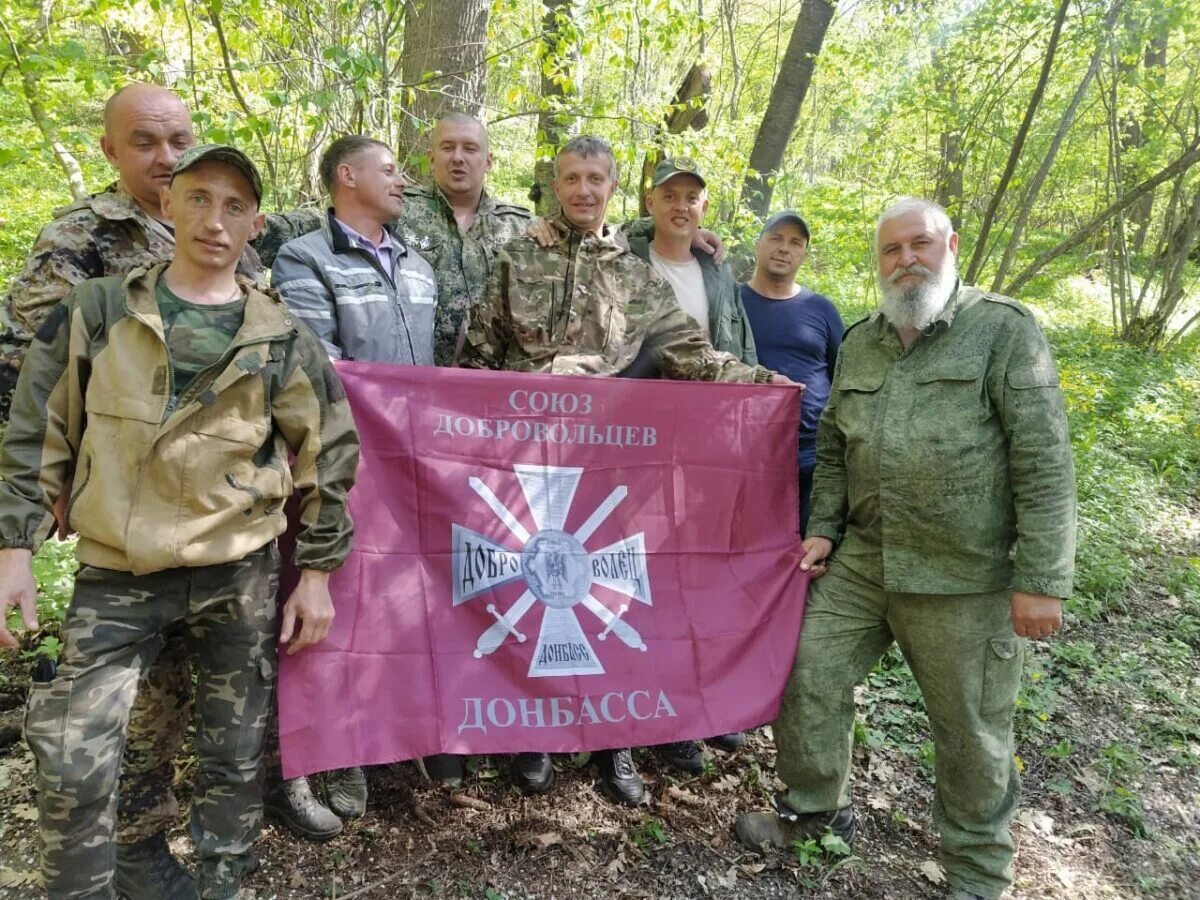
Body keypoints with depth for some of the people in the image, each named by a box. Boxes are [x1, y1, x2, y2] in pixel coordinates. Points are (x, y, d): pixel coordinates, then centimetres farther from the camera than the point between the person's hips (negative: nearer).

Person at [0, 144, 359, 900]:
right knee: (73, 765, -3)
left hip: (239, 576, 0)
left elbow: (330, 458, 4)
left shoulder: (283, 339, 0)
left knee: (234, 759, 11)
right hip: (117, 576, 0)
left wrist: (318, 572, 1)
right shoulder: (97, 311, 1)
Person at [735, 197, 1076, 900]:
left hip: (963, 579, -5)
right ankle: (815, 807, 35)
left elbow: (1044, 464, -12)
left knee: (972, 730, 8)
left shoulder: (1004, 328, -7)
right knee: (808, 681, 9)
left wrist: (1042, 580, -15)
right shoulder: (860, 343, 10)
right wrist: (823, 530, 7)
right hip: (861, 561, 5)